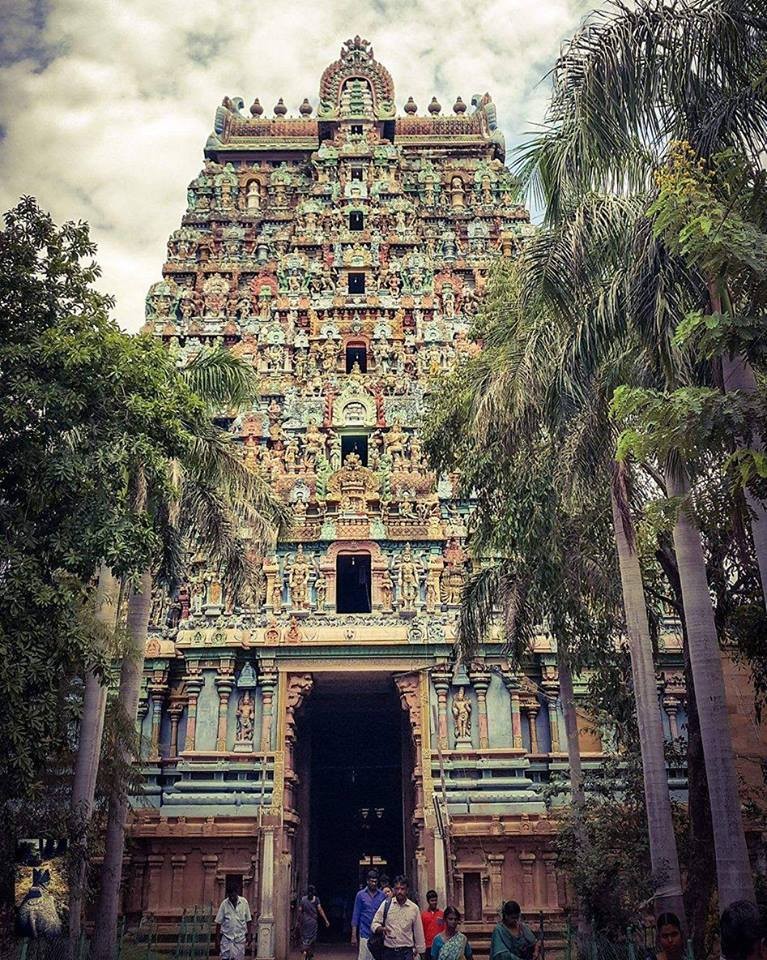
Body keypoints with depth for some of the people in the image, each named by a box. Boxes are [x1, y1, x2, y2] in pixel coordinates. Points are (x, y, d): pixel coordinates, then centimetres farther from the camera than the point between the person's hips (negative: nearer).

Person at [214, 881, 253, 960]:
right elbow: (218, 923, -2)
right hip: (227, 938, -1)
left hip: (240, 938, 1)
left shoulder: (244, 902, -3)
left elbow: (248, 920, 3)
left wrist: (249, 935, -1)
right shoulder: (224, 904, -6)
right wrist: (217, 939, -3)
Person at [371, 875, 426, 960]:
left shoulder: (414, 908, 0)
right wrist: (382, 929, -19)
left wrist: (419, 951, 10)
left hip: (406, 952, 0)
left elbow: (418, 932, 8)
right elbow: (374, 924, 2)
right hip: (388, 952, 1)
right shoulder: (386, 904, 0)